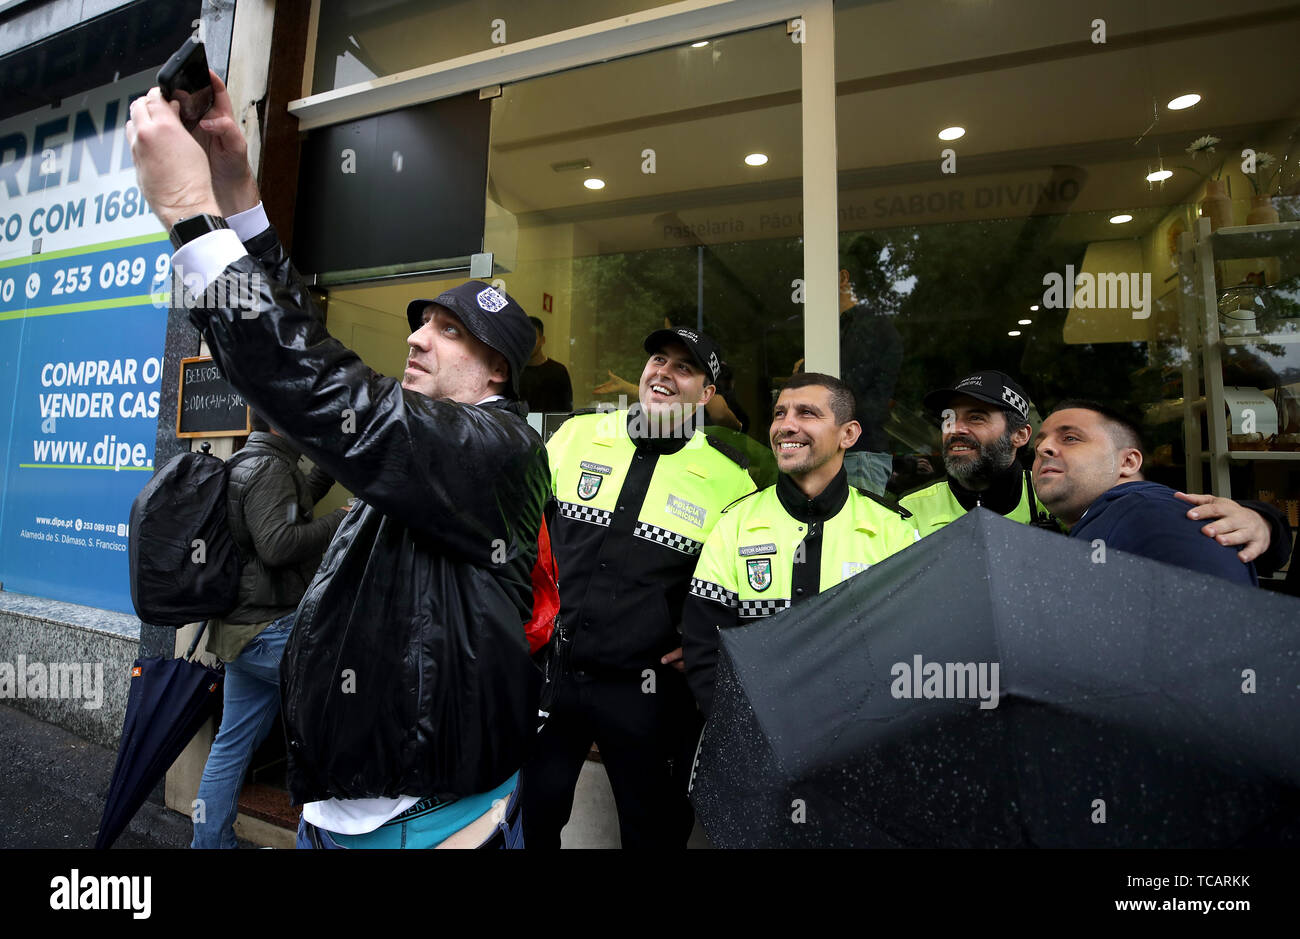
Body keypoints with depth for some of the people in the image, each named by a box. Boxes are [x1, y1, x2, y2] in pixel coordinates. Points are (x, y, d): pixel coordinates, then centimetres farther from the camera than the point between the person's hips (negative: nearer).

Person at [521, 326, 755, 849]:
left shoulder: (728, 478, -7)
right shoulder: (576, 435, -1)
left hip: (645, 686, -1)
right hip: (544, 667, 2)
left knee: (653, 828, 19)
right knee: (530, 818, 19)